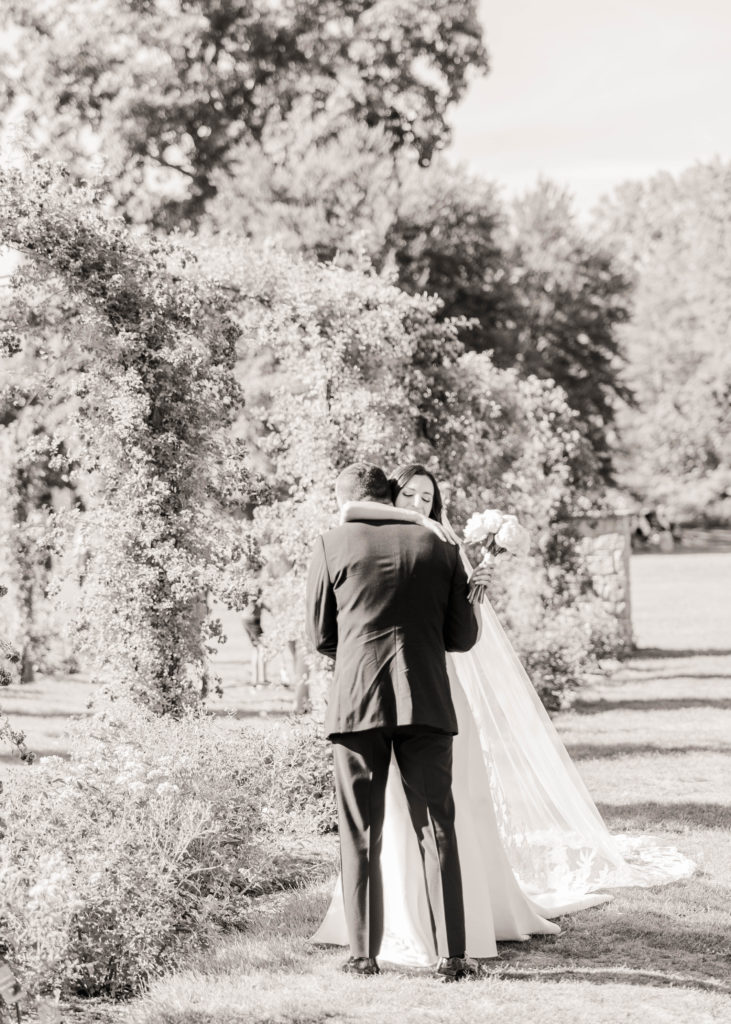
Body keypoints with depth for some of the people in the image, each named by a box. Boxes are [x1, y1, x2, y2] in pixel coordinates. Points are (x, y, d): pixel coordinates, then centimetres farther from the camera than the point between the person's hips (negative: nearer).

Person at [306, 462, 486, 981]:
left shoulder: (333, 543, 1)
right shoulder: (439, 547, 6)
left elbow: (320, 634, 7)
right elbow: (463, 636, 8)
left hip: (357, 703, -1)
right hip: (427, 702, 1)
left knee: (360, 836, 8)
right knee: (437, 831, 6)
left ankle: (364, 955, 10)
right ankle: (451, 956, 2)